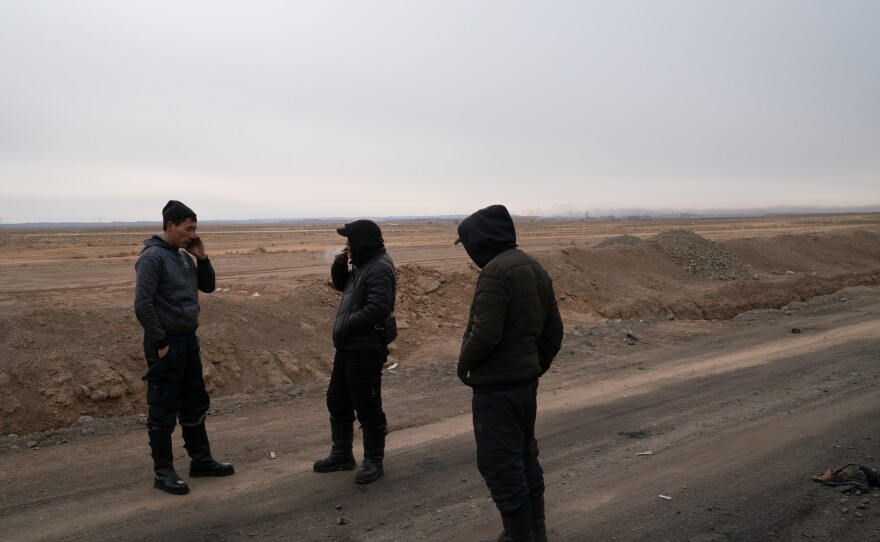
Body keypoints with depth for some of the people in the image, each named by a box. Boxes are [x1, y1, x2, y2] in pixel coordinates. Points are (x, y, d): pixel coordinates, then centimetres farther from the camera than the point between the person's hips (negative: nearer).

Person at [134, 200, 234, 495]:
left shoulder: (184, 256, 10)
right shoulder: (153, 257, -15)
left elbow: (208, 286, 16)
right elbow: (142, 305, -21)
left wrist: (202, 258, 1)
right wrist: (160, 343, -18)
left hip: (189, 341, 9)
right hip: (165, 344, -9)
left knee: (195, 405, 17)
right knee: (163, 412, 1)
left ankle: (201, 460, 29)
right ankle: (163, 472, 11)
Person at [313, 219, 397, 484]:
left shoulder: (380, 268, -18)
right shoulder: (363, 264, 13)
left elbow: (377, 309, -27)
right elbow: (342, 285, 25)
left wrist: (346, 325, -20)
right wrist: (339, 265, 6)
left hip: (366, 349, -11)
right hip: (348, 346, 11)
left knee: (367, 406, -1)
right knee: (337, 400, 17)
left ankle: (373, 461, 11)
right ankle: (341, 454, 30)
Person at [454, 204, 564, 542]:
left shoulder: (495, 272, -20)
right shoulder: (535, 268, 10)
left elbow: (485, 333, -26)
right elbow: (553, 330, 13)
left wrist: (464, 363, -9)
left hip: (496, 387, -10)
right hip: (527, 381, 10)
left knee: (499, 463, 1)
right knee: (525, 456, 20)